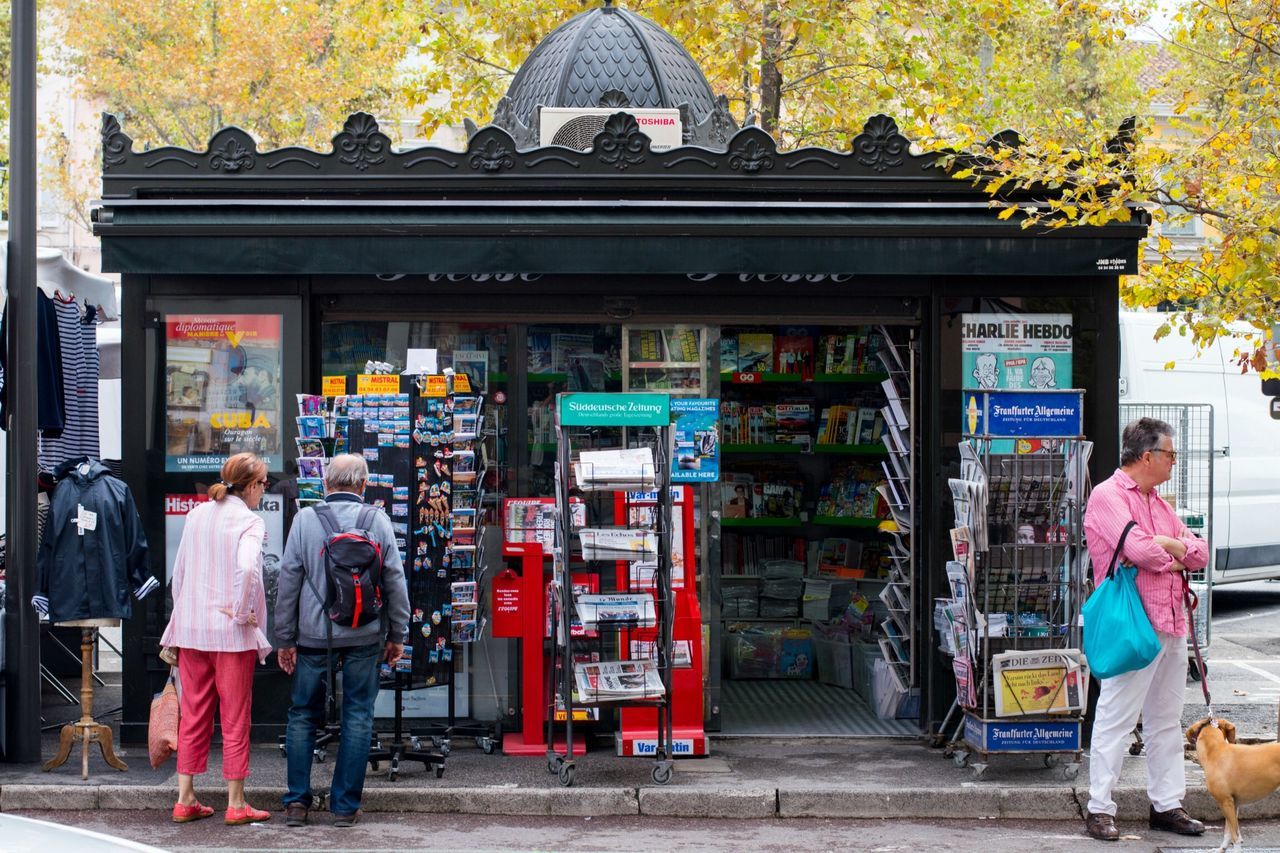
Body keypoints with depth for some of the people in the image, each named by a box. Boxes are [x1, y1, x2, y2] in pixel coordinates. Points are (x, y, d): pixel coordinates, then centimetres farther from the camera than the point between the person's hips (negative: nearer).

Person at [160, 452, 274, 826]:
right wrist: (241, 612, -15)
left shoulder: (197, 514, 7)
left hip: (190, 628, 6)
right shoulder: (249, 521, -11)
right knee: (235, 718, 4)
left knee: (193, 714, 13)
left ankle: (185, 800, 17)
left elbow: (179, 570, 10)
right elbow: (247, 567, -28)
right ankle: (236, 804, 10)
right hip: (232, 632, -5)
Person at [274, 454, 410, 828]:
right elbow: (395, 580, 1)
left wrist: (285, 638, 5)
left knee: (303, 714, 12)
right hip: (364, 635, 0)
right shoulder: (378, 521, -1)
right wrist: (397, 635, 10)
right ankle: (345, 805, 8)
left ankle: (297, 801, 10)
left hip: (313, 633, 0)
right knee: (358, 716, 7)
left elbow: (288, 580, -1)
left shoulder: (305, 519, -3)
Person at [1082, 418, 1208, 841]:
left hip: (1171, 625, 9)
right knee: (1116, 719, -5)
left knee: (1167, 720, 13)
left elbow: (1200, 553, 14)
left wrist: (1172, 546, -6)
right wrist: (1174, 553, -2)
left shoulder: (1158, 503, 19)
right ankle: (1099, 809, 1)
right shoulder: (1108, 496, -8)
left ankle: (1167, 805, 21)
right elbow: (1138, 549, -22)